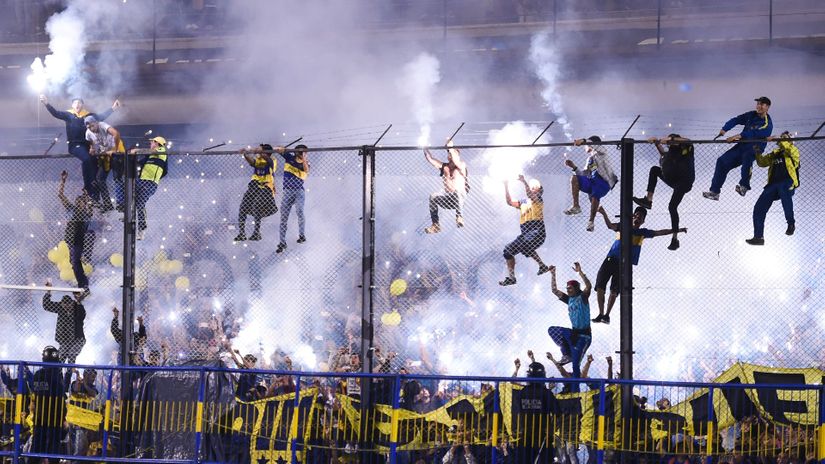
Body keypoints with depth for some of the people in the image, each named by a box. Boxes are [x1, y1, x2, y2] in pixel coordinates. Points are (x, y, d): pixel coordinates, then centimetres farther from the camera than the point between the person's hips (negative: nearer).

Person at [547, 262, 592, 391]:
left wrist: (579, 272, -30)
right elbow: (554, 290, 14)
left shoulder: (583, 297, -8)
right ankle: (567, 355, -1)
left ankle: (575, 390, -3)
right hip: (573, 333, 7)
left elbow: (588, 285, -27)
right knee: (552, 330, -6)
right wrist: (553, 274, 8)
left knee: (576, 365, -8)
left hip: (584, 335, -7)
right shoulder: (569, 299, 10)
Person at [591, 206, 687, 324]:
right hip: (611, 259, 0)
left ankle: (607, 315, 4)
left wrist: (677, 230, 3)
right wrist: (604, 214, -29)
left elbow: (660, 232, 8)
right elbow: (610, 225, -10)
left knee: (614, 291, -5)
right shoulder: (623, 226, 8)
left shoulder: (642, 233, 10)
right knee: (600, 286, -7)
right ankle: (601, 314, 1)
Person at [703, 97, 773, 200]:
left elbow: (754, 134, -26)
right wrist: (724, 129, -14)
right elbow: (736, 120, 3)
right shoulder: (751, 115, 8)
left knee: (747, 156, -40)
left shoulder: (767, 124, -12)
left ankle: (744, 186, -34)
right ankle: (714, 192, 2)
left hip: (754, 149, -7)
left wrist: (739, 136, -37)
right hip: (742, 145, 7)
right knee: (722, 161, -3)